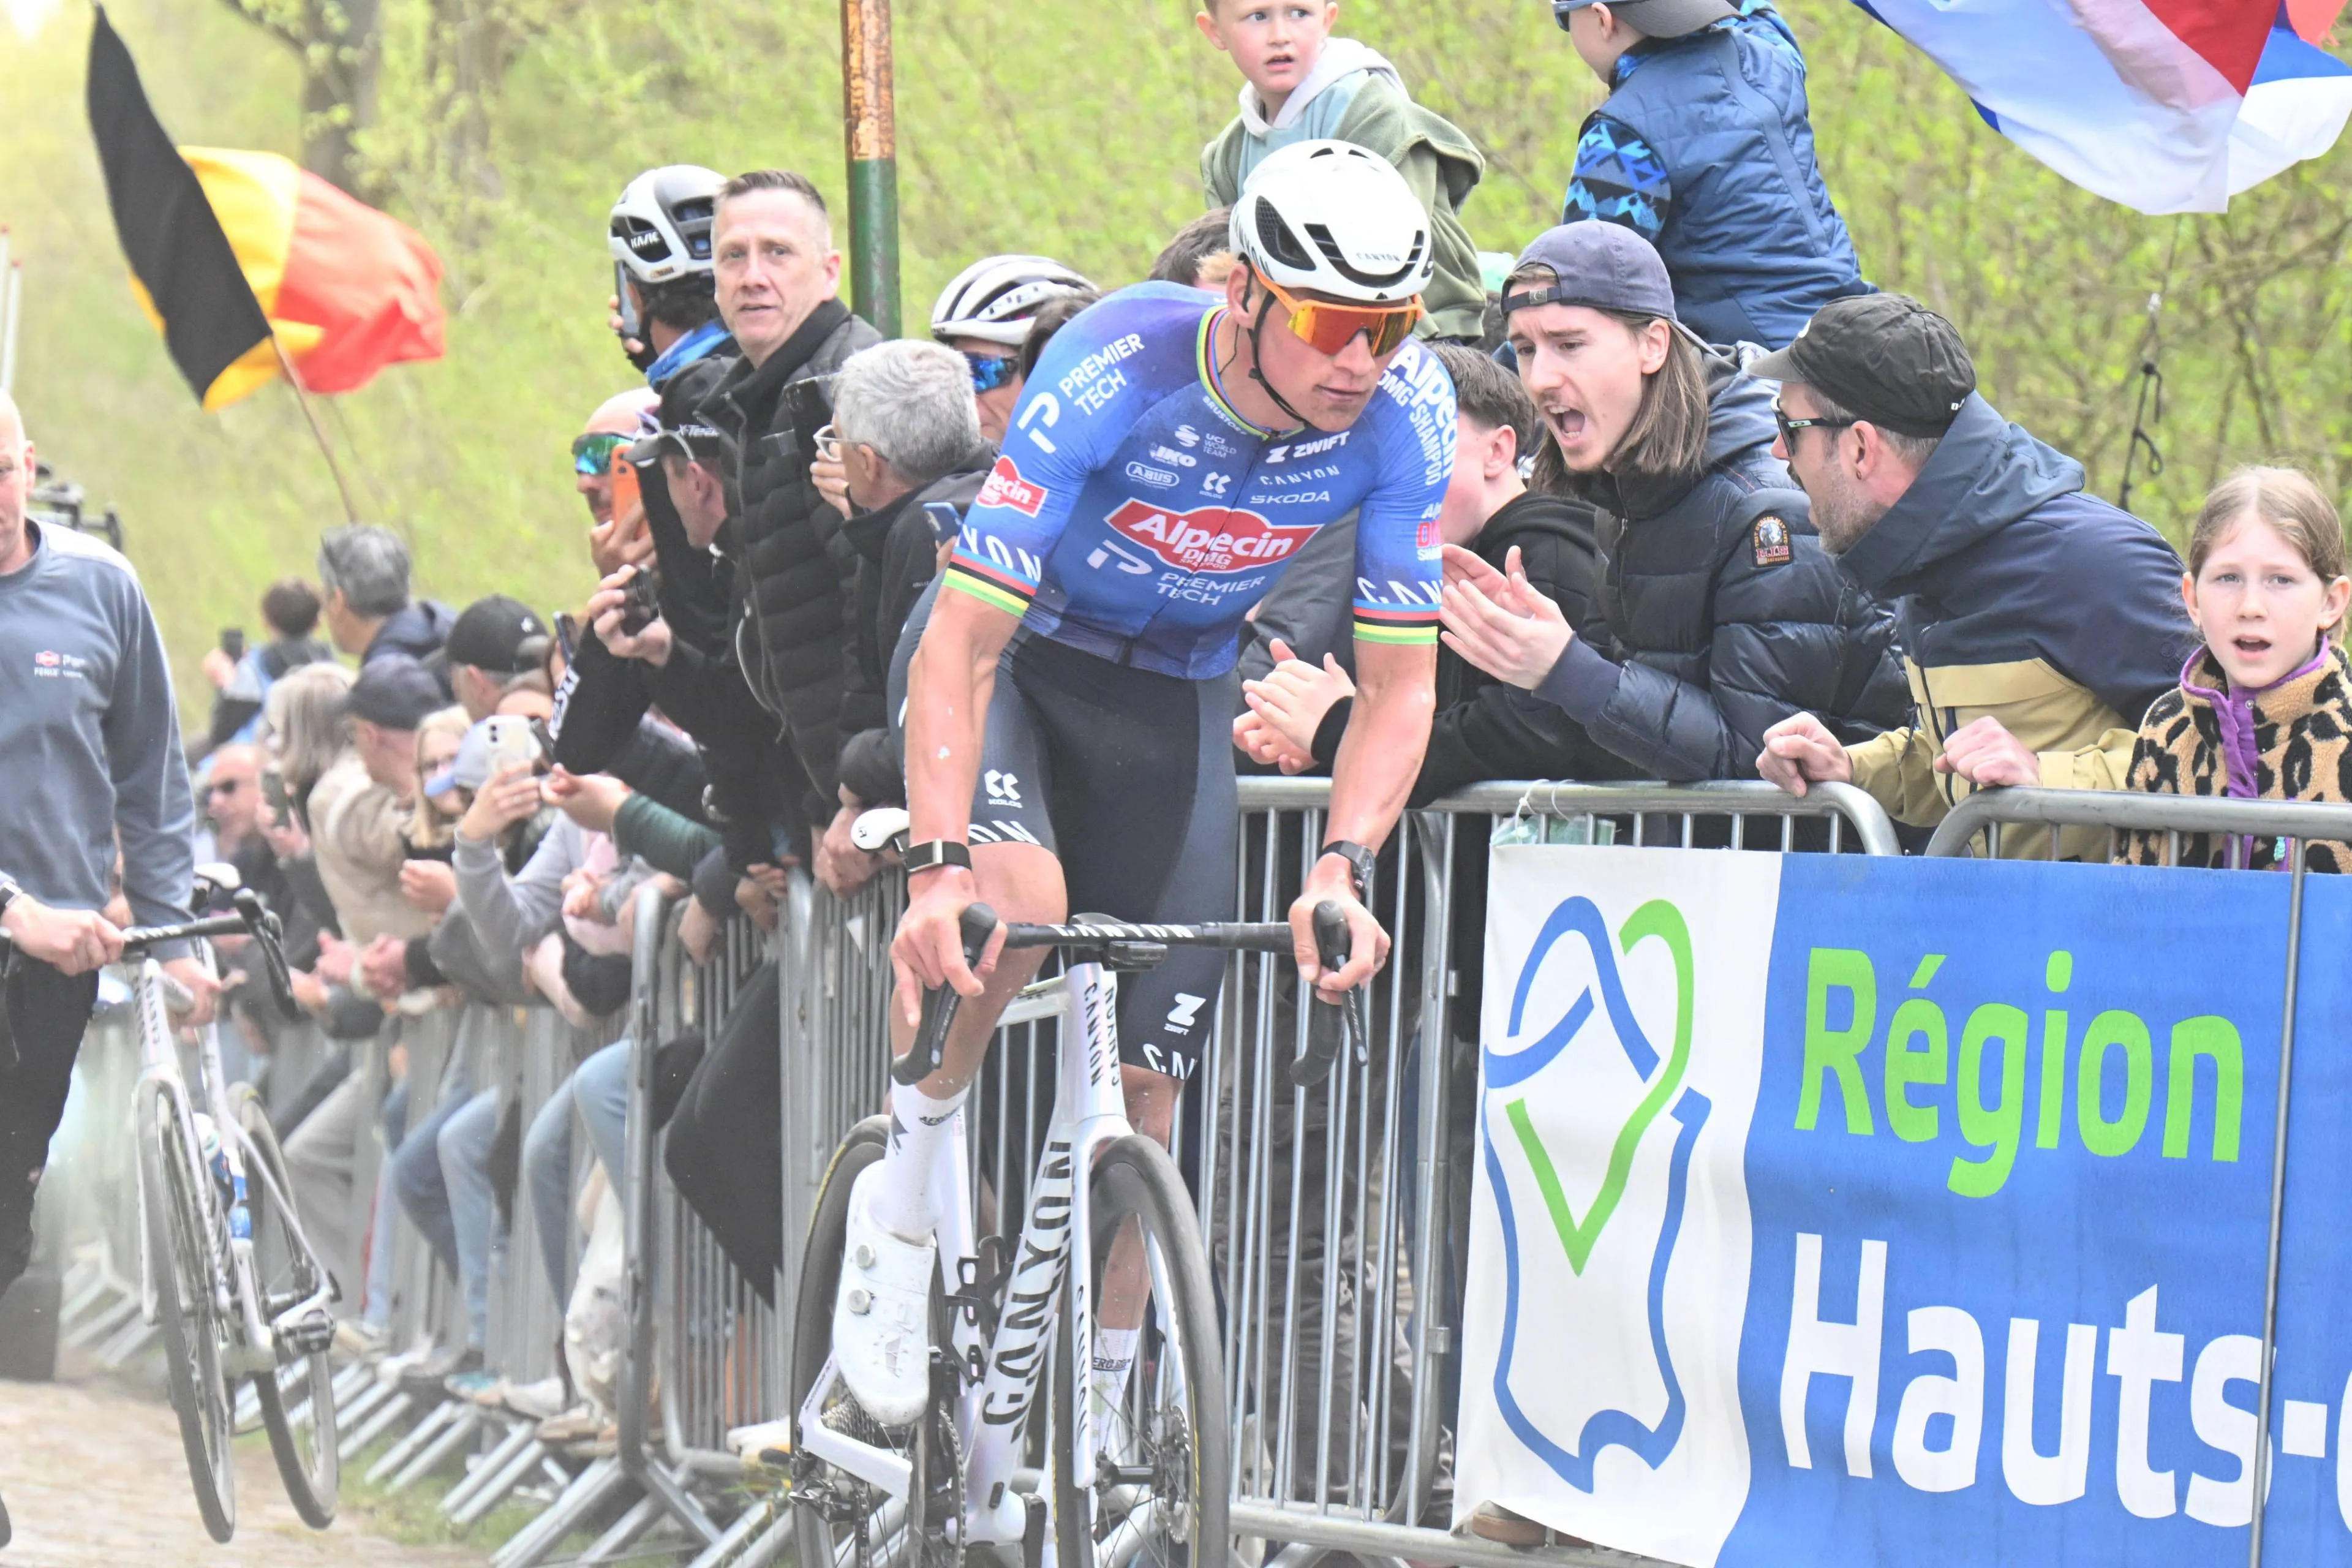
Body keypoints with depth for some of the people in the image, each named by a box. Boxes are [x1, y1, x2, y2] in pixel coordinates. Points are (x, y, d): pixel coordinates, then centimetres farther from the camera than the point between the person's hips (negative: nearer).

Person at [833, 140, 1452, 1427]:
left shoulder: (1402, 413, -23)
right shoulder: (1115, 373, -33)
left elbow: (1399, 682, -17)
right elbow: (959, 647, -34)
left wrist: (1341, 866, -34)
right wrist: (941, 866, -47)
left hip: (1174, 693, 3)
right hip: (1008, 654, -3)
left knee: (1145, 1088, -2)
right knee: (1018, 898, -35)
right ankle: (903, 1186, -10)